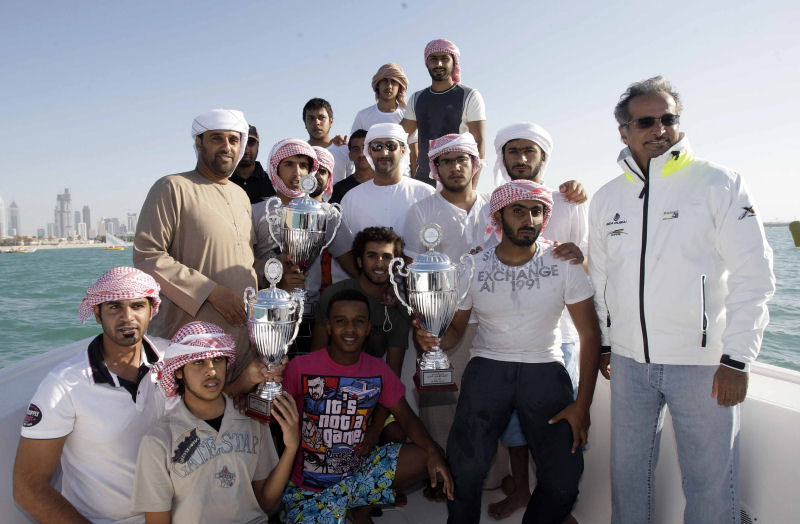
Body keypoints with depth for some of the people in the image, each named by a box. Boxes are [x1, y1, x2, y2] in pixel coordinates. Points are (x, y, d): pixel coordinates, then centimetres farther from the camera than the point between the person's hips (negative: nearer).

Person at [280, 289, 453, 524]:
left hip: (358, 468, 4)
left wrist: (433, 452, -15)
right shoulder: (300, 368, -15)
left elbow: (406, 417, 2)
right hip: (308, 487, -4)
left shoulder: (378, 370, -2)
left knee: (426, 458, -10)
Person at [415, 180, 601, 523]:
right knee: (465, 469, -19)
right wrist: (432, 339, -17)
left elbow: (589, 333, 0)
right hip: (488, 366, 0)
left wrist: (582, 404, -7)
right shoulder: (473, 267, 0)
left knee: (563, 480, -13)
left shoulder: (563, 263, -2)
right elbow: (455, 329, 8)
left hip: (545, 368, 1)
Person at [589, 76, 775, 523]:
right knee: (629, 470, 14)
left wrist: (736, 359, -12)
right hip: (629, 361, 4)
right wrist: (603, 342, 14)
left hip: (704, 362, -3)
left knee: (711, 482, 5)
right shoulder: (607, 198, 8)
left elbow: (753, 275, -7)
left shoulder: (720, 183, -4)